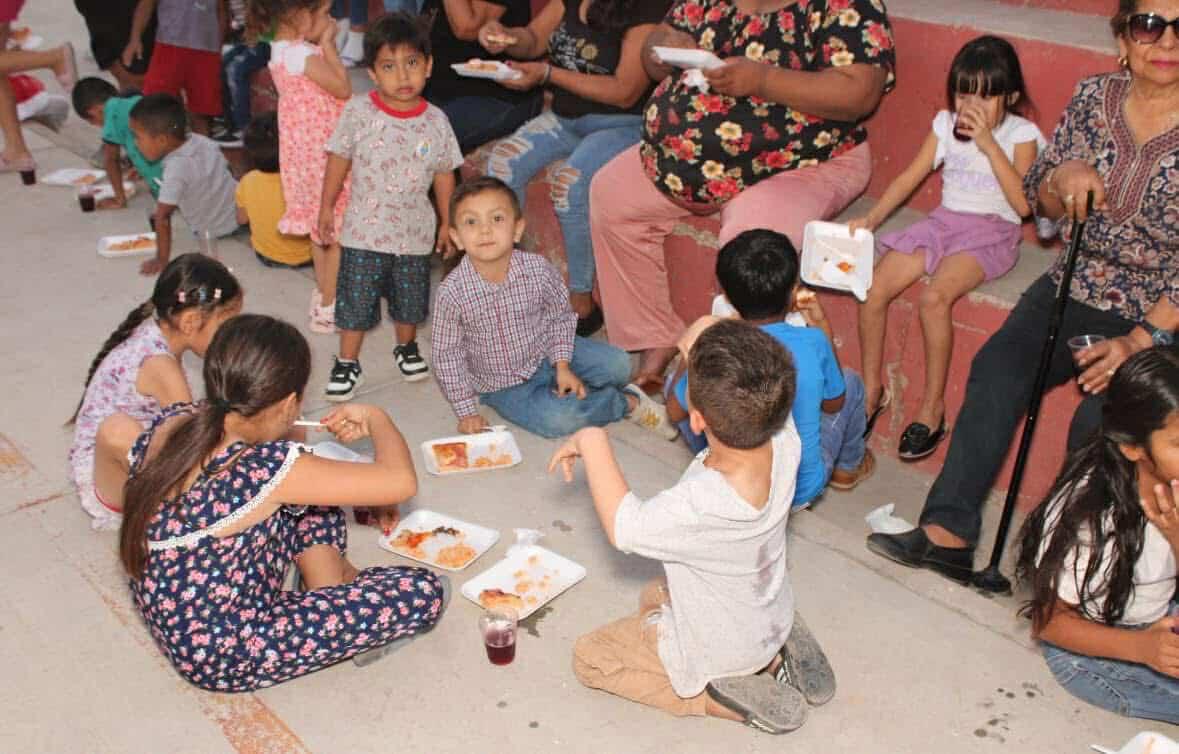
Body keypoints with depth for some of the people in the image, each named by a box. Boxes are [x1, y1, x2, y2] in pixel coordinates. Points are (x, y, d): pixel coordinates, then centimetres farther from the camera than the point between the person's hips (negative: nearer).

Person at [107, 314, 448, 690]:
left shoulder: (168, 423, -9)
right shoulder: (264, 469, -32)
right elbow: (401, 482, -31)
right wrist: (376, 418, -10)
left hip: (171, 621, 8)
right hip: (223, 658, -8)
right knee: (425, 592, -10)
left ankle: (331, 597, 13)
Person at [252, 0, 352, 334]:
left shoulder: (281, 49, 7)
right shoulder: (304, 54, -23)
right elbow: (343, 89, -20)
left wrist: (322, 44, 3)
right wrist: (327, 44, -14)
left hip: (305, 148, 10)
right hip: (322, 151, -10)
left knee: (321, 227, 22)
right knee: (338, 231, 1)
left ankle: (323, 293, 35)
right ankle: (327, 309, 8)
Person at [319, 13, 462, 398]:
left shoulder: (436, 121, -6)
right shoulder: (358, 112, -11)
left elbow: (444, 175, 3)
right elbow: (338, 160, -1)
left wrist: (448, 223, 7)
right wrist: (326, 207, 2)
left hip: (414, 231, 2)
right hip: (364, 229, -2)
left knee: (410, 299, 18)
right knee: (355, 299, 5)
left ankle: (406, 346, 43)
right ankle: (347, 363, 22)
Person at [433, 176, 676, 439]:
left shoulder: (538, 269, -18)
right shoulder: (452, 293, -23)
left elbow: (560, 317, 0)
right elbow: (448, 356, -12)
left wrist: (562, 365, -11)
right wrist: (467, 411, -11)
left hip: (546, 354, 2)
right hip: (504, 386, -2)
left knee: (617, 364, -16)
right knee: (559, 420, -25)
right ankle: (627, 402, 0)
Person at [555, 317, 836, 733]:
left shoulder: (699, 508, -44)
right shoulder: (784, 443, -28)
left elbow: (622, 525, -25)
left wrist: (592, 442, -17)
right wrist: (711, 334, -27)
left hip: (722, 647, -6)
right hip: (772, 618, 6)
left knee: (588, 656, 12)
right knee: (653, 597, 32)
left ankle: (721, 697, 1)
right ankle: (774, 659, 14)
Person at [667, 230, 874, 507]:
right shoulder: (812, 342, -23)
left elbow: (675, 412, -4)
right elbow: (834, 404, -1)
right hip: (802, 490, 1)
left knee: (676, 382, 18)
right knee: (850, 381, 21)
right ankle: (848, 468, 45)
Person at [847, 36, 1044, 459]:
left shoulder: (1021, 134, -3)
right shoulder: (947, 124, 9)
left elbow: (1024, 204, -14)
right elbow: (911, 178, 7)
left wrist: (988, 143, -18)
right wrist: (870, 219, -6)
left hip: (993, 230, -5)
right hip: (944, 221, 5)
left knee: (934, 298, -31)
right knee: (873, 288, -16)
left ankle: (933, 406, -16)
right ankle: (872, 389, 2)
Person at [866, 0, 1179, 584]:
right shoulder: (1095, 96, 3)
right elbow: (1040, 202, 9)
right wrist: (1063, 176, -14)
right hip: (1075, 289, 4)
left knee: (1098, 420, -26)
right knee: (996, 369, -20)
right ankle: (947, 532, -19)